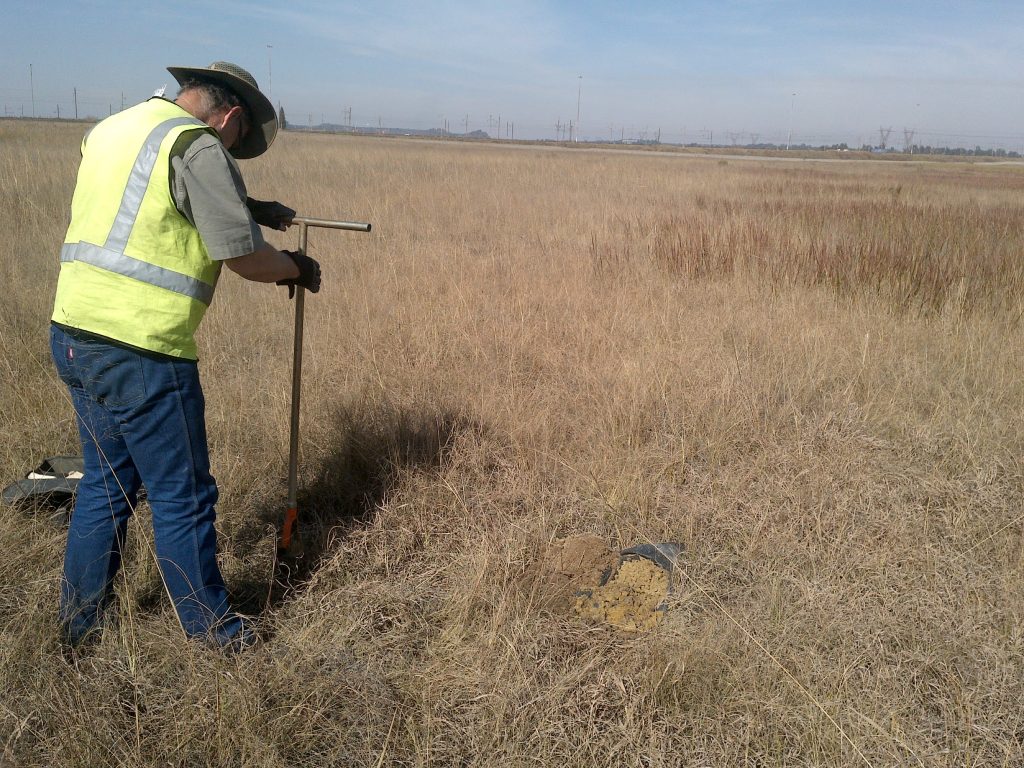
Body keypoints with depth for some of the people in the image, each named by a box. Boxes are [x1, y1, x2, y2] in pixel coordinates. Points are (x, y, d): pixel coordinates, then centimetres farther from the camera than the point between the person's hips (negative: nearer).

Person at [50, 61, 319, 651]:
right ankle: (211, 627, 23)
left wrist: (247, 207, 26)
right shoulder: (197, 146, -12)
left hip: (72, 333, 9)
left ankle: (81, 622, 34)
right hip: (139, 352, -9)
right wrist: (297, 267, 6)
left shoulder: (110, 130, 15)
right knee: (183, 496, 6)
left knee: (107, 482, 22)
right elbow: (245, 258, -13)